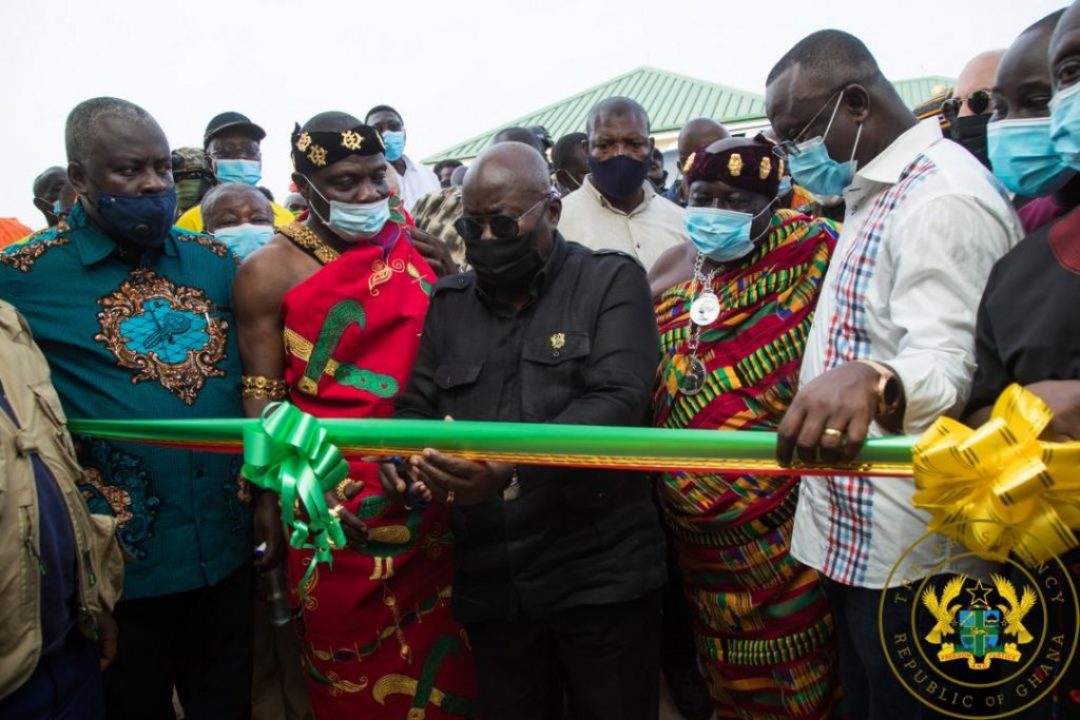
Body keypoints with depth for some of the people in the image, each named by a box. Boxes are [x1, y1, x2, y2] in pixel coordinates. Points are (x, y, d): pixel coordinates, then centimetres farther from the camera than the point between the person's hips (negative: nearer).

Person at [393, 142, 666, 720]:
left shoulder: (611, 281, -3)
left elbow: (618, 402, -16)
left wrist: (512, 466, -31)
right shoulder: (447, 303, 11)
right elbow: (415, 406, 9)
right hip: (490, 584, 4)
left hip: (600, 576, -3)